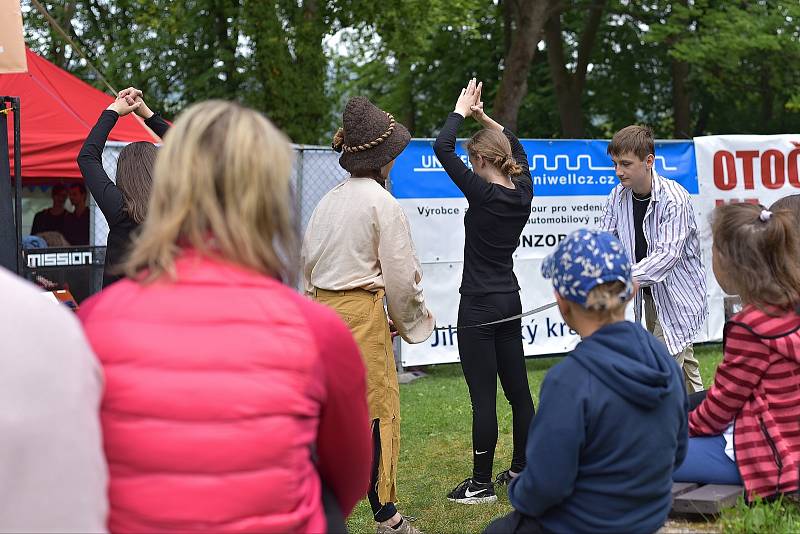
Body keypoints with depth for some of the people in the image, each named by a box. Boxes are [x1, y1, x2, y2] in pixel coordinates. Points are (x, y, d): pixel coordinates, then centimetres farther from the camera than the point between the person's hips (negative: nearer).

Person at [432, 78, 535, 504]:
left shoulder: (483, 194, -17)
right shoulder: (522, 193, 3)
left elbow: (442, 148, -17)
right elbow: (516, 148, 22)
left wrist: (461, 111, -3)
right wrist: (483, 117, 20)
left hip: (479, 307, -8)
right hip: (510, 303, 8)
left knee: (483, 397, -4)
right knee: (518, 389, 14)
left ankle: (482, 484, 2)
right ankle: (522, 469, 25)